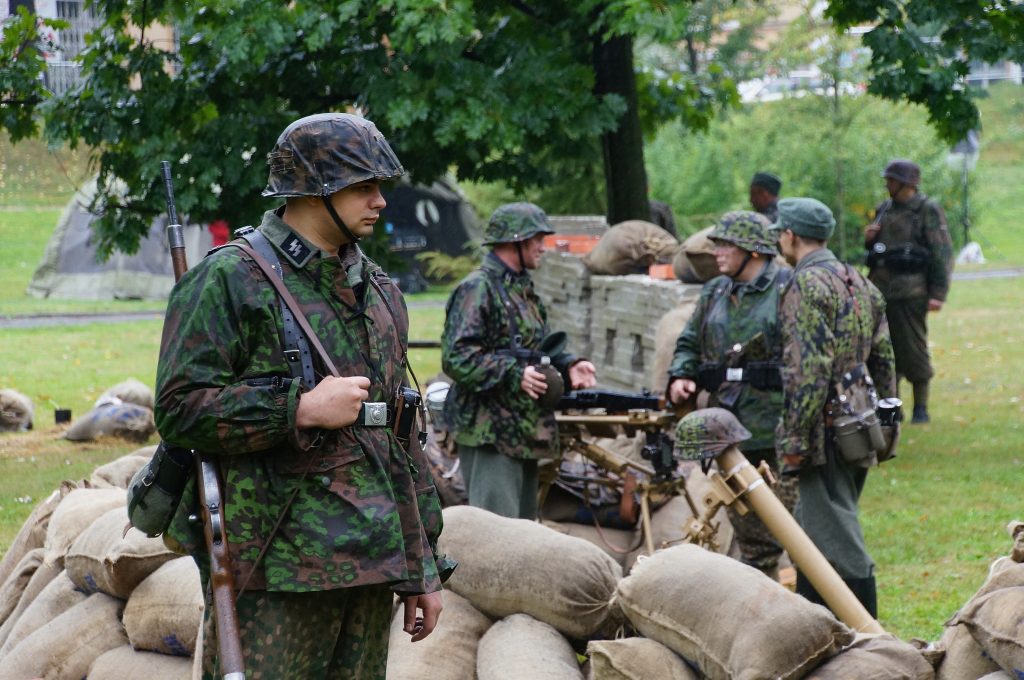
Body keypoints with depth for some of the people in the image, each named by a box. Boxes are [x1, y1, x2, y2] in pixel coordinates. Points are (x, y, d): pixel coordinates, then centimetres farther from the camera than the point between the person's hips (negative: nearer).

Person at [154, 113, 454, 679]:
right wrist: (302, 409, -17)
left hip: (371, 566, 7)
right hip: (276, 569, -7)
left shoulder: (379, 292, 18)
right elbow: (180, 409, -13)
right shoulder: (230, 281, -5)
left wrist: (424, 566, 18)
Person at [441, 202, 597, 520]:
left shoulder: (522, 289, 18)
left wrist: (568, 366, 6)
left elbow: (538, 348, 27)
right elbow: (456, 358, -20)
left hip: (524, 432, 10)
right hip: (491, 434, -10)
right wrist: (515, 375, -23)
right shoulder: (478, 289, -12)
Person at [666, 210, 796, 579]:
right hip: (731, 429, 7)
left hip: (777, 428, -7)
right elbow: (689, 343, 23)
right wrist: (680, 376, 1)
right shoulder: (715, 293, 15)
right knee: (750, 532, 13)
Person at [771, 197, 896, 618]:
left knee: (836, 538, -7)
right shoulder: (861, 284, 15)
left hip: (828, 426, -9)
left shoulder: (806, 286, -13)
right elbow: (884, 361, 18)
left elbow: (809, 370, -21)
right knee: (813, 529, 19)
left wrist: (793, 438, -18)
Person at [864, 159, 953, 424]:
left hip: (910, 291, -7)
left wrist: (938, 293, -15)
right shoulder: (884, 210, 16)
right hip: (880, 290, 7)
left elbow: (942, 254, -9)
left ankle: (921, 409, 3)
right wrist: (868, 239, 5)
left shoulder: (927, 211, -5)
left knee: (913, 350, -4)